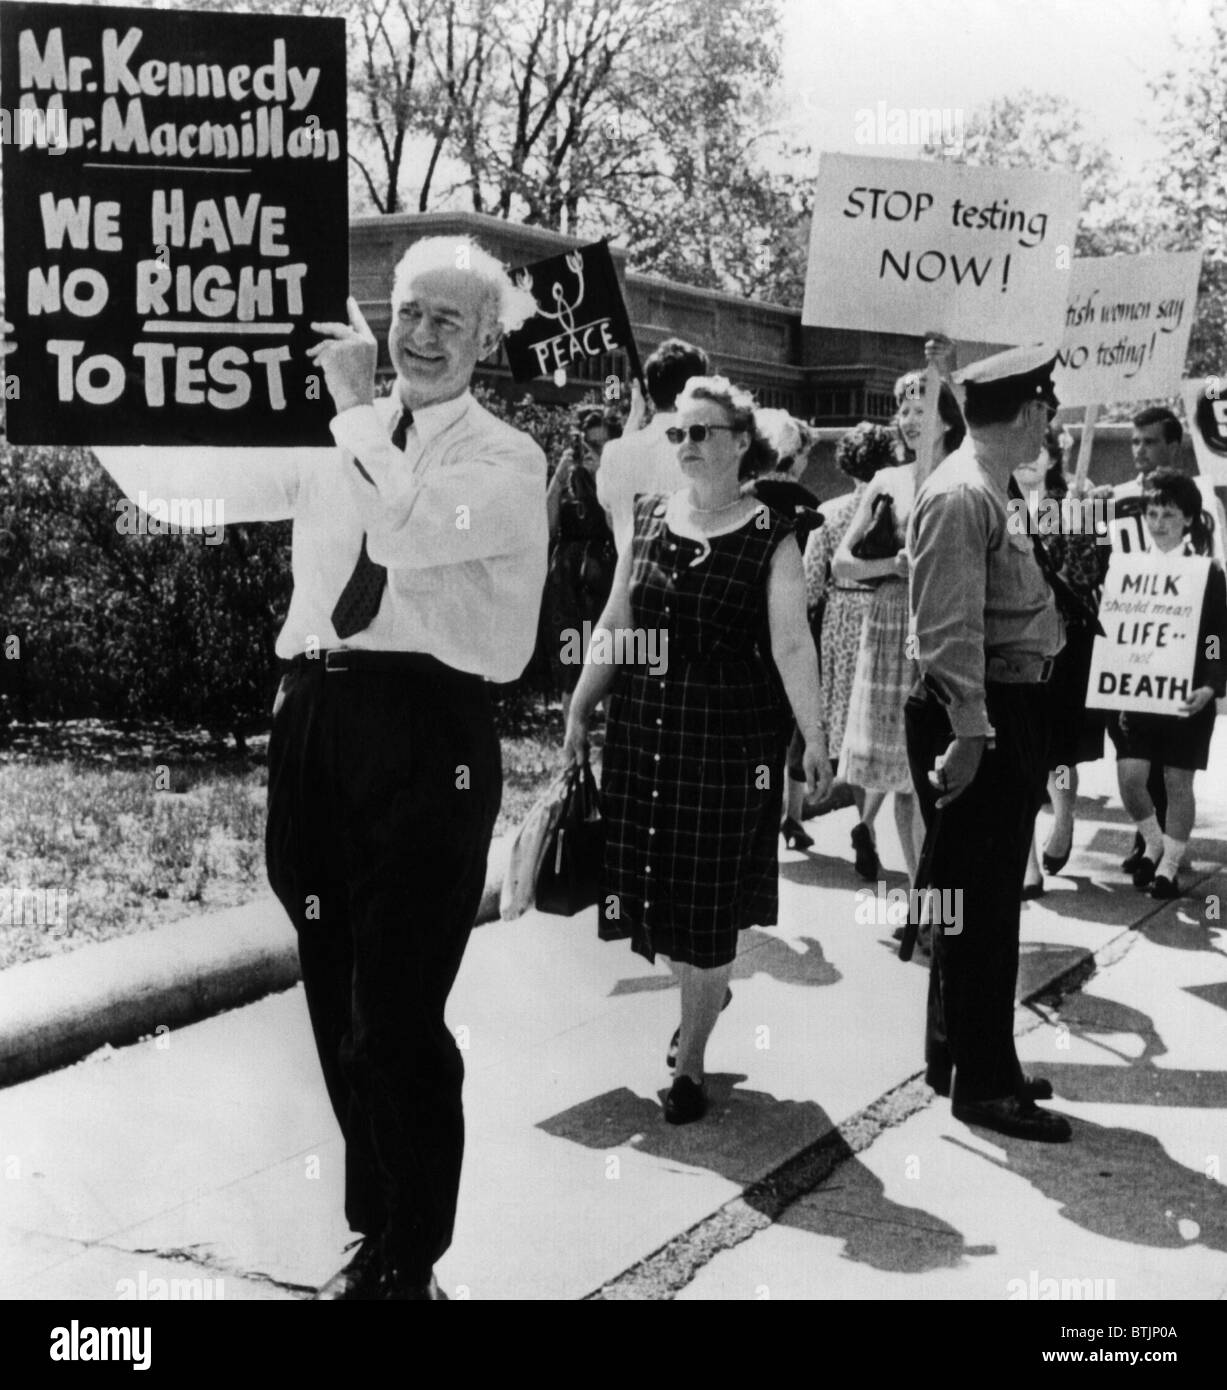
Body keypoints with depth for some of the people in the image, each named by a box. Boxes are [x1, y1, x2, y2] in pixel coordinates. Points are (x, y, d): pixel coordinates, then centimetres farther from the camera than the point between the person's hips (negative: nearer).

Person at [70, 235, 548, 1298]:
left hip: (425, 730, -5)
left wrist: (355, 404, -13)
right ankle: (378, 1236, 33)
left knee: (397, 1022, -3)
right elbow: (182, 479, 11)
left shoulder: (506, 460, -1)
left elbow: (410, 529, -21)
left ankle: (410, 1264, 16)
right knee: (341, 1011, 14)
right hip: (316, 717, 6)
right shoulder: (336, 437, 13)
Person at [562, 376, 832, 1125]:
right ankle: (706, 991, 41)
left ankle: (692, 1060, 18)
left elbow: (792, 645, -13)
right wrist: (580, 710, 7)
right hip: (643, 725, 4)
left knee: (709, 897, 2)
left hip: (728, 733, -4)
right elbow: (615, 627, 9)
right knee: (655, 882, 11)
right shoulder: (649, 519, 6)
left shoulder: (770, 537, -7)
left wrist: (814, 738, -20)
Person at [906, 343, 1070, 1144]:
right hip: (980, 717, -10)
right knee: (982, 903, -2)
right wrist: (968, 730, -26)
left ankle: (959, 1055, 29)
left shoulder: (991, 491, 15)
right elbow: (950, 628, -23)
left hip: (1013, 710, 10)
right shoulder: (960, 496, -17)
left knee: (989, 897, 17)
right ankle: (983, 1083, 7)